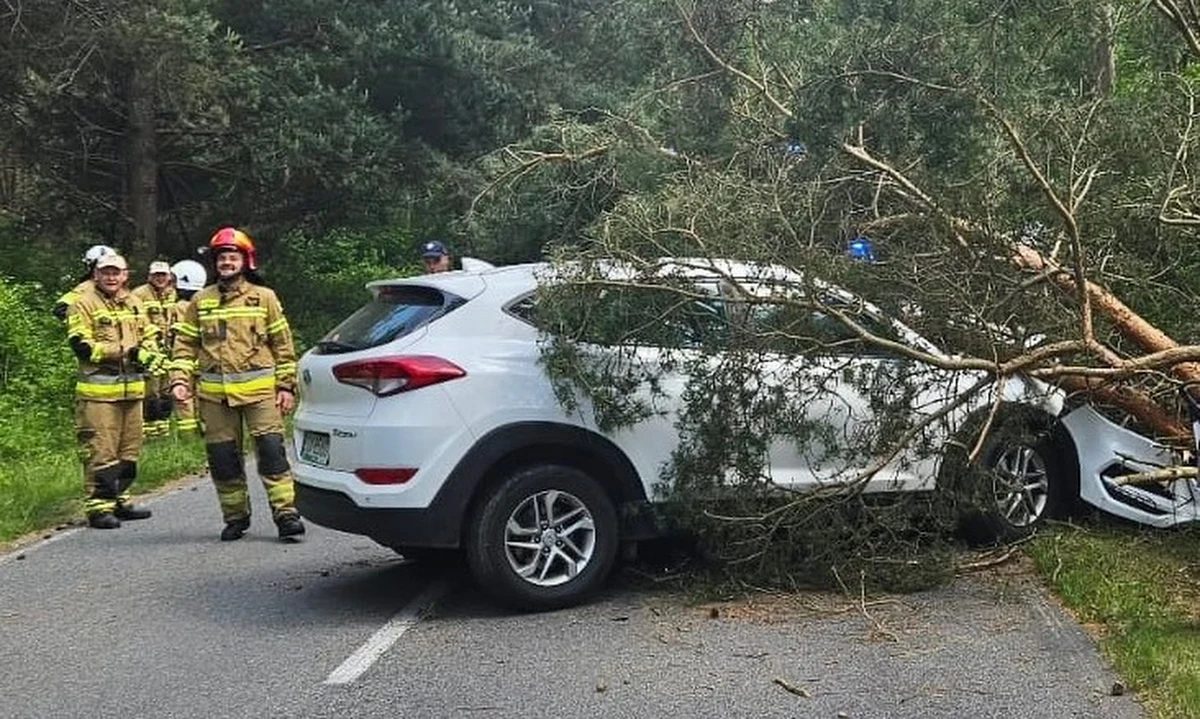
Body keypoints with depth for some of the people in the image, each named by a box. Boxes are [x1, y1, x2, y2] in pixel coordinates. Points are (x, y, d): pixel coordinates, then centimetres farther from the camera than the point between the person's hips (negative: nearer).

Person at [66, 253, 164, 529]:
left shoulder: (135, 304, 16)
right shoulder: (83, 305, -4)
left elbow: (150, 338, 19)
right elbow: (81, 346, -13)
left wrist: (147, 355, -5)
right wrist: (124, 351, -18)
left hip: (132, 387, 7)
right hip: (98, 390, -7)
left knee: (129, 449, 13)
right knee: (101, 450, -7)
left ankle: (119, 500, 24)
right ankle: (98, 507, -2)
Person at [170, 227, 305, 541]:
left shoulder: (264, 298, 6)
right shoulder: (200, 302, 11)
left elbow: (283, 344, 7)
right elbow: (185, 344, 13)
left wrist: (286, 386, 2)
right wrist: (180, 380, 0)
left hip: (259, 389, -3)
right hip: (214, 394, 3)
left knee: (271, 450, -9)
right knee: (222, 457, 6)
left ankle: (285, 512, -6)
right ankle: (235, 516, 19)